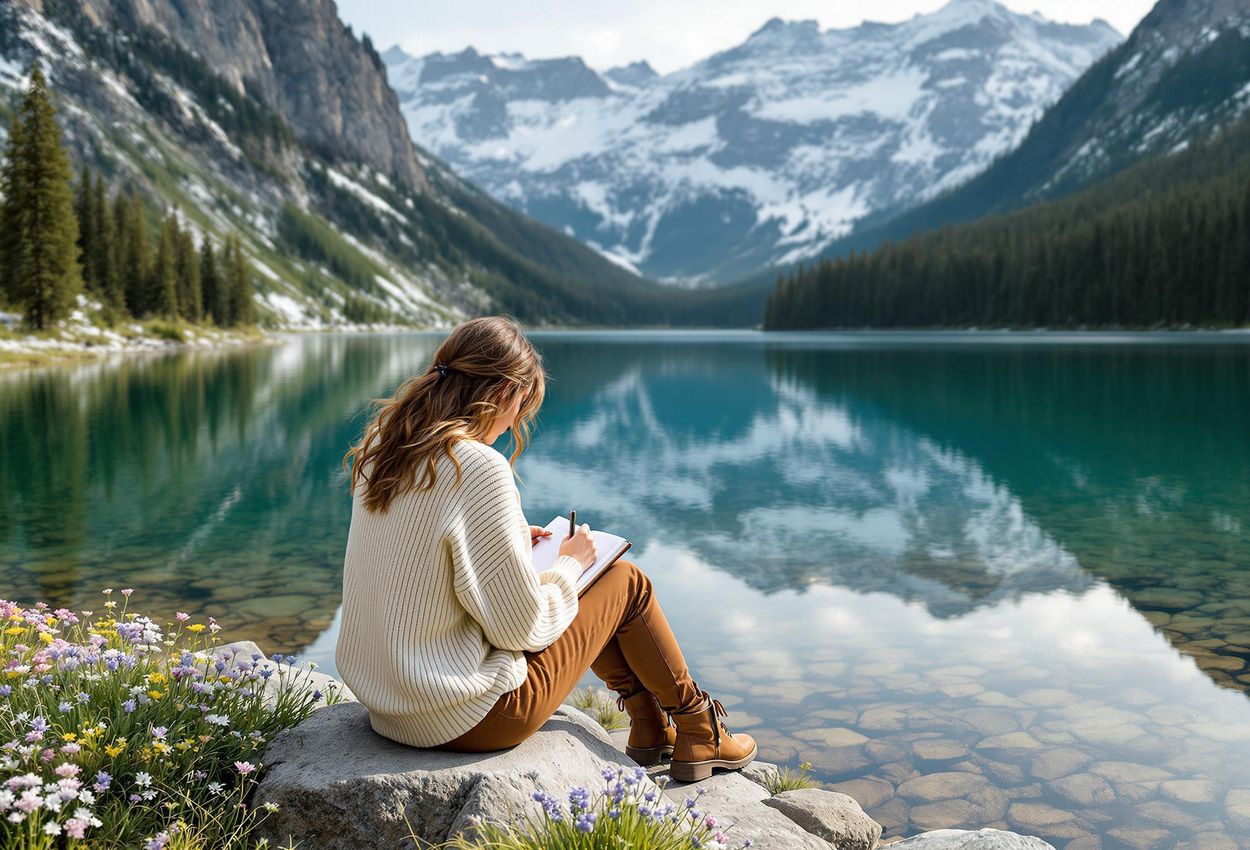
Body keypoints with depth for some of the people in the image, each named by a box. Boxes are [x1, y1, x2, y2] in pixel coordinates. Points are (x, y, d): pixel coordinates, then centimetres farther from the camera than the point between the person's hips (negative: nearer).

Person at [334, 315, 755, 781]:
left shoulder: (382, 447, 1)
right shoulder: (479, 468, -24)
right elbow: (524, 628, -20)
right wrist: (569, 564, -2)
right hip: (464, 719, -8)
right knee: (626, 581, 9)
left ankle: (650, 726, 35)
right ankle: (697, 731, 28)